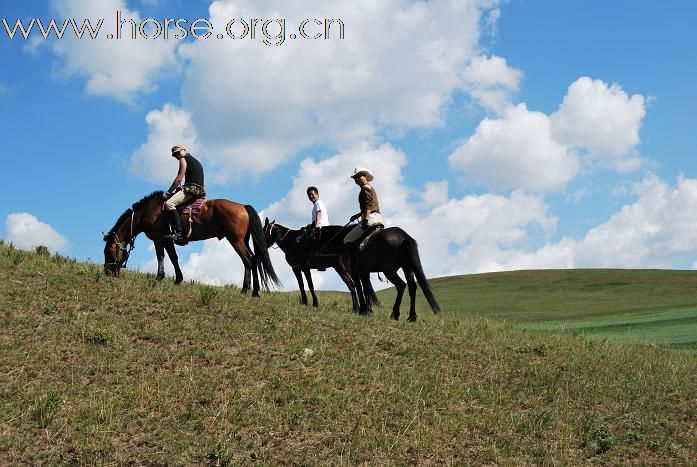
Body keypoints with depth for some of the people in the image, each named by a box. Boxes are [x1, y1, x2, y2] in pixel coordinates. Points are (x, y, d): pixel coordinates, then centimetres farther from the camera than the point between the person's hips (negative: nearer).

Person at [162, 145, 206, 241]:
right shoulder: (196, 161, 29)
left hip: (191, 188, -10)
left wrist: (168, 193, -2)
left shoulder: (184, 159, 2)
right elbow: (203, 182, 26)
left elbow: (179, 179, -6)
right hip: (200, 191, 10)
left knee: (169, 203, -22)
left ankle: (178, 232, -34)